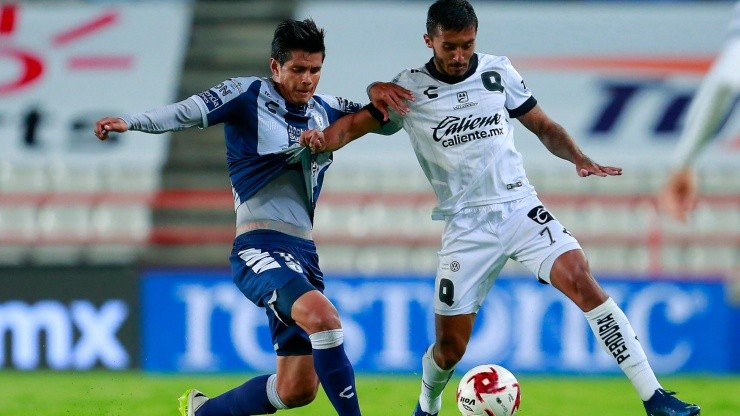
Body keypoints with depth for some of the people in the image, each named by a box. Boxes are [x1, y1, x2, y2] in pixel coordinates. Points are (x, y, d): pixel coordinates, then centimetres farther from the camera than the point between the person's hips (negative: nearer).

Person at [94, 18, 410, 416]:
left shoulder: (326, 111, 14)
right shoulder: (249, 96, -4)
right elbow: (191, 110, -18)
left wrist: (381, 94, 0)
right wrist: (131, 121, -35)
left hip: (303, 252, 7)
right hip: (259, 247, -7)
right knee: (322, 315, -35)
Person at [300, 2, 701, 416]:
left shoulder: (498, 71, 5)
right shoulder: (410, 88, 0)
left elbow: (543, 126, 12)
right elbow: (356, 124, -5)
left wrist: (579, 157, -7)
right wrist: (320, 140, -27)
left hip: (519, 206, 1)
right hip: (466, 225, -1)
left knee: (580, 279, -22)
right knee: (450, 347, 0)